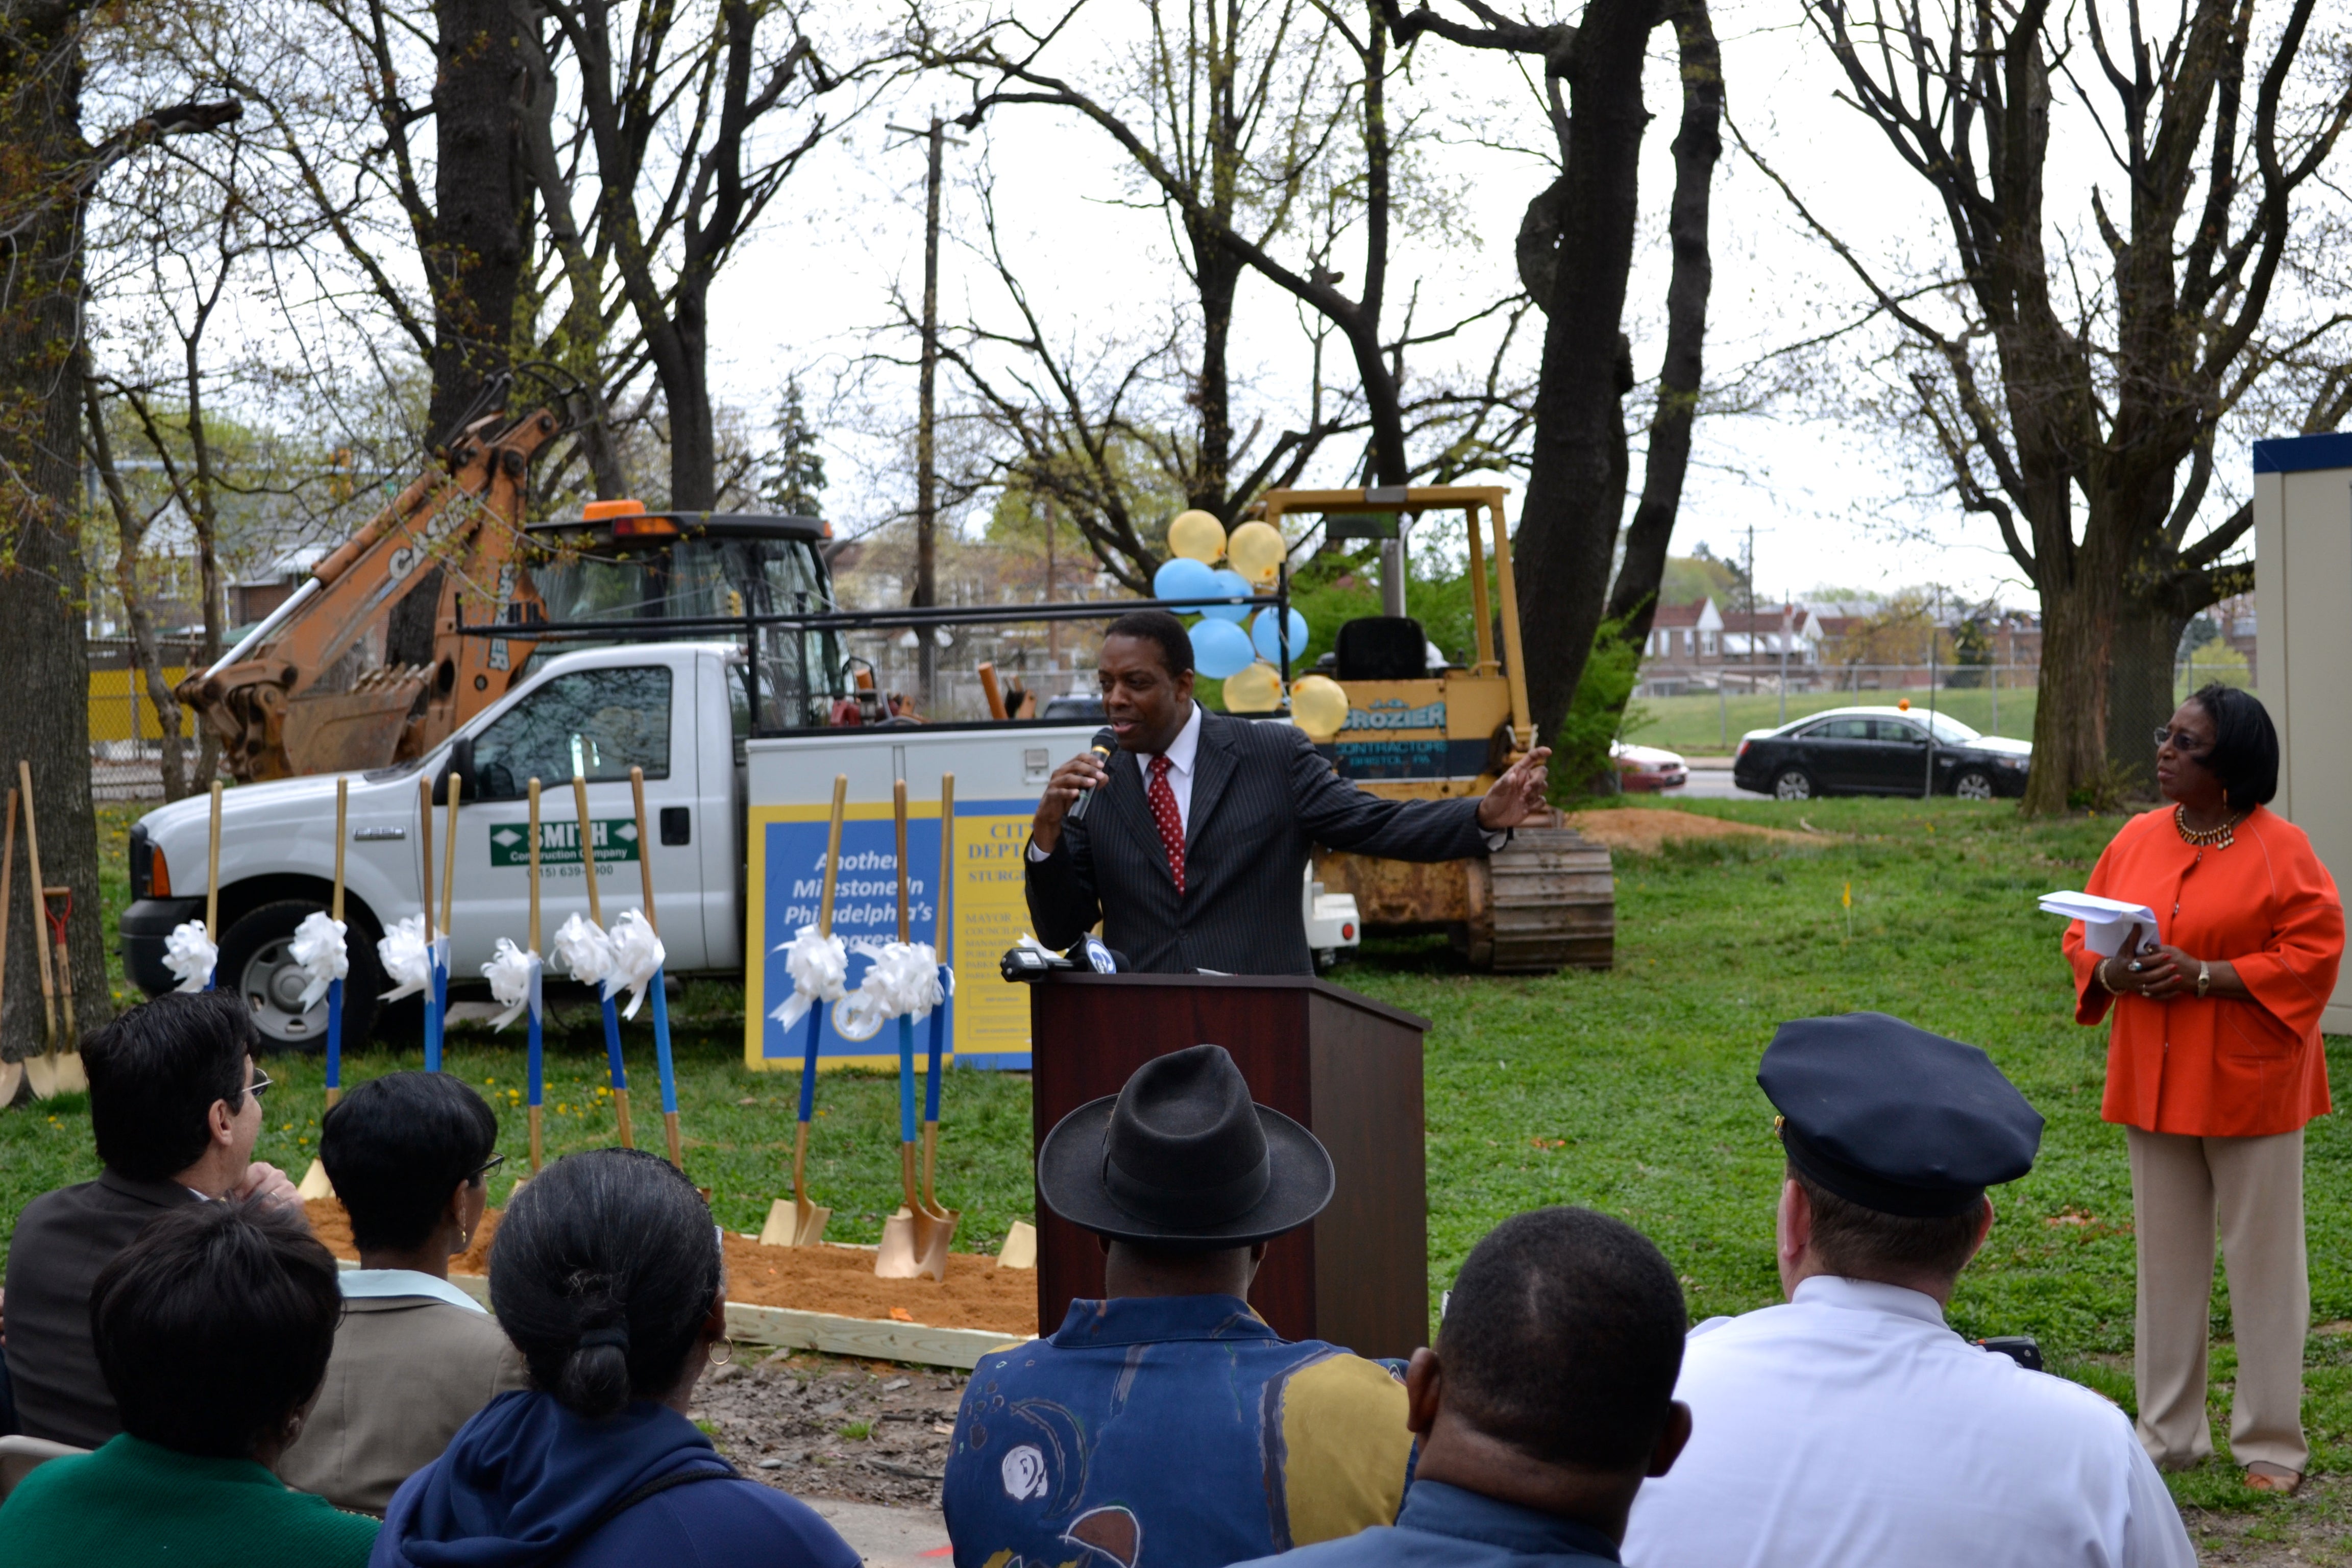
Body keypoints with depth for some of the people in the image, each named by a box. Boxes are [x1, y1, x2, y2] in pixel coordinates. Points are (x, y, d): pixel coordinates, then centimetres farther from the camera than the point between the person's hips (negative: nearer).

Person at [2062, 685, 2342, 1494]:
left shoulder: (2280, 849, -9)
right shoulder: (2137, 839, 6)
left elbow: (2313, 955, -14)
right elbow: (2082, 934, 12)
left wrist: (2204, 976, -21)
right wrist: (2111, 972, -10)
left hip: (2249, 1085, -5)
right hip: (2153, 1086, 5)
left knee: (2264, 1261, 3)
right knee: (2165, 1260, 11)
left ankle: (2270, 1444, 13)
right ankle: (2169, 1434, 22)